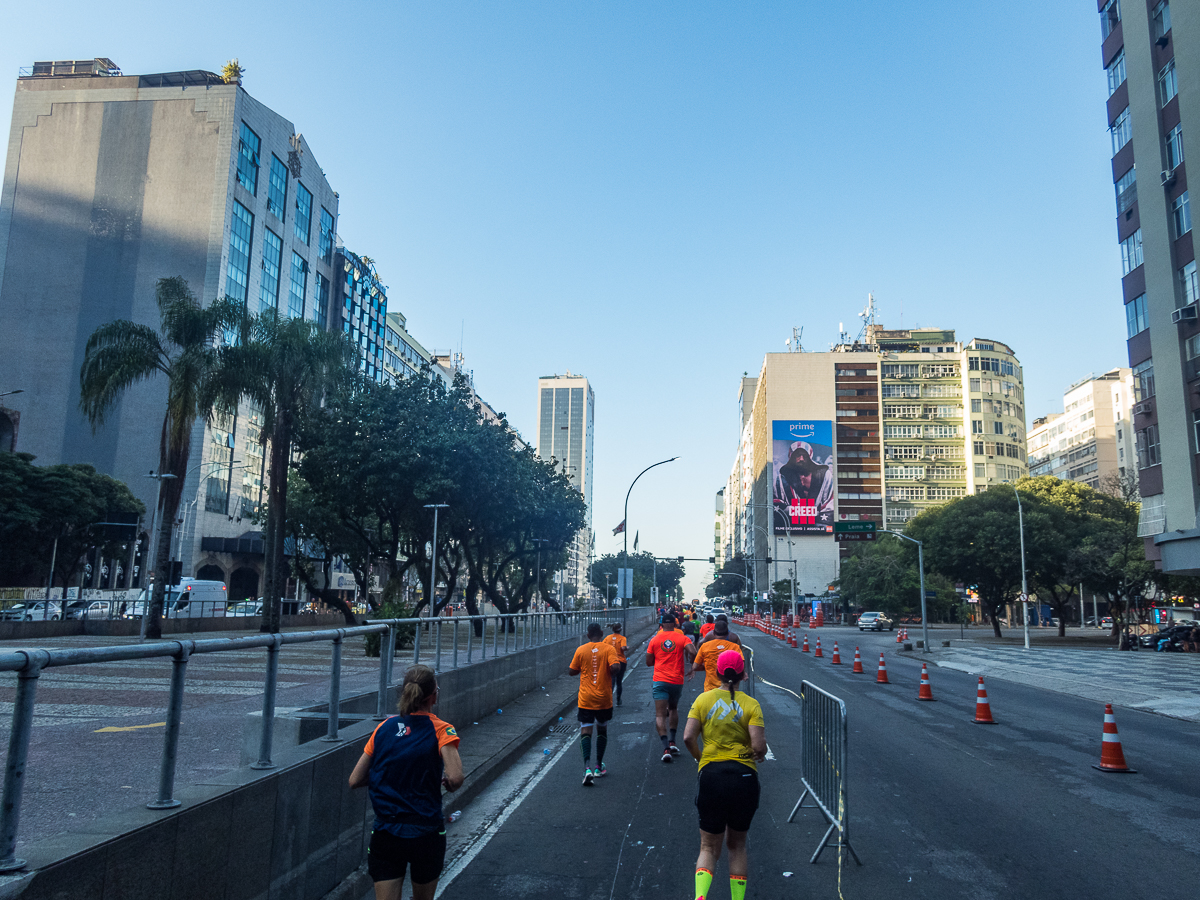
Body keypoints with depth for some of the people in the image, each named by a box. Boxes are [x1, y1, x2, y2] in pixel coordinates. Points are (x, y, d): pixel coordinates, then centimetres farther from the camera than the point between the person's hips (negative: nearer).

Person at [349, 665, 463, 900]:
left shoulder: (384, 727, 1)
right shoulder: (440, 730, -9)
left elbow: (355, 780, 4)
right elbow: (455, 778, -23)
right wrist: (448, 783, -1)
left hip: (385, 834, 2)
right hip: (426, 834, -2)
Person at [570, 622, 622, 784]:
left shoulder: (581, 650, -2)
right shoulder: (608, 648, -6)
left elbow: (572, 671, 5)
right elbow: (615, 668, -19)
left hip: (585, 699, 0)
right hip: (604, 699, 0)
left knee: (586, 731, -3)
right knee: (602, 730, 18)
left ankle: (587, 768, -21)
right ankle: (599, 767, 24)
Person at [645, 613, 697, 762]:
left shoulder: (655, 640, 3)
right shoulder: (682, 638, 0)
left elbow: (648, 662, 7)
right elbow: (692, 652, -16)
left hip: (660, 681, -1)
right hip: (677, 681, 2)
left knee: (660, 715, -5)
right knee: (673, 709, 25)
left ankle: (666, 748, -19)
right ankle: (672, 741, 16)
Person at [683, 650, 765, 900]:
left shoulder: (703, 699, 1)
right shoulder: (751, 704, -2)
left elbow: (688, 737, -7)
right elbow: (759, 746, -11)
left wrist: (701, 758, 10)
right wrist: (760, 754, 11)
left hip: (710, 776, 0)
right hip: (744, 776, 0)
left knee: (709, 847, 10)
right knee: (737, 844, 19)